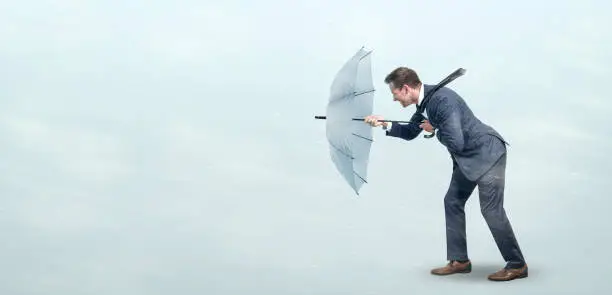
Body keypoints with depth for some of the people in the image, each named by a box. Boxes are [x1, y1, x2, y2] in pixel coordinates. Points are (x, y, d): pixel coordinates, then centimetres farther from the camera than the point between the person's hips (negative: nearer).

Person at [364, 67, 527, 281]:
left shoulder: (442, 99, -28)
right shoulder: (424, 101, 2)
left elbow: (456, 143, -31)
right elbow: (410, 133, 17)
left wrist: (434, 130, -14)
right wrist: (385, 125, 3)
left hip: (487, 153, -10)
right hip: (467, 157, 10)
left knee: (491, 210, -8)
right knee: (452, 202, 10)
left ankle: (517, 265, 4)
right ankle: (459, 260, 17)